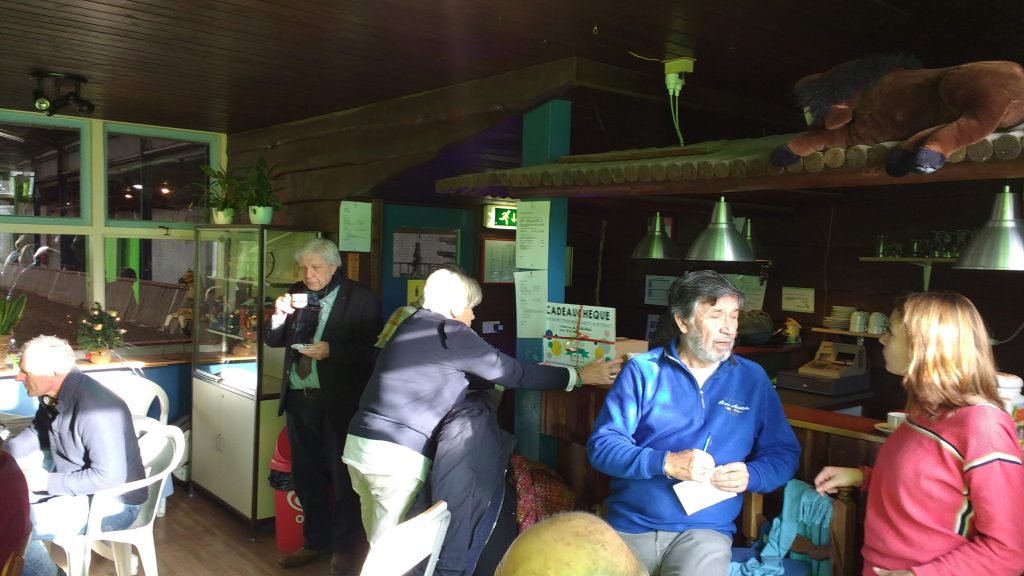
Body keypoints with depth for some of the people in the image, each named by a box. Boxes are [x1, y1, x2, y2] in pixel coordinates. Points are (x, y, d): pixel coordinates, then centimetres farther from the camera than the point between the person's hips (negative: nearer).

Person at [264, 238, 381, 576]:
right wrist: (279, 315, -9)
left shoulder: (359, 298, -10)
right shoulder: (297, 294, 7)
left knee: (342, 476, 9)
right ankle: (315, 541, 35)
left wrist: (331, 351, -24)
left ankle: (343, 548, 24)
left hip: (338, 402, -6)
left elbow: (371, 349, -15)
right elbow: (273, 341, 10)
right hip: (299, 398, 6)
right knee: (306, 476, 17)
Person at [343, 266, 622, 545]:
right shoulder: (450, 333, -9)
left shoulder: (413, 325, 15)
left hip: (361, 442, 8)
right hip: (397, 454, -8)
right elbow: (514, 372, -7)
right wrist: (580, 375, 1)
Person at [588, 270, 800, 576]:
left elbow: (785, 454, 9)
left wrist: (750, 475, -12)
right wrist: (665, 462, -19)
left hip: (705, 531, 0)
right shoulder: (643, 370, 0)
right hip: (629, 526, 0)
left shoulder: (753, 379, 7)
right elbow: (601, 445, -6)